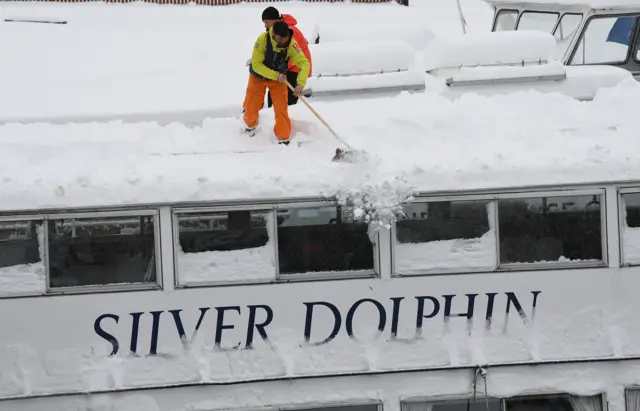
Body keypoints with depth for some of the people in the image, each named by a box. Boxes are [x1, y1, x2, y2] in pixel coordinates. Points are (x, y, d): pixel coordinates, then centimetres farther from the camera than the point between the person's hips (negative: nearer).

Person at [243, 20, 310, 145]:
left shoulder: (291, 44, -28)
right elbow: (256, 64, -28)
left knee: (281, 109, -8)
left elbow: (304, 63, -27)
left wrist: (300, 84, -41)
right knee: (251, 106, 8)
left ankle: (283, 138, 6)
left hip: (279, 78, 1)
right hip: (258, 76, -1)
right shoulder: (262, 40, -32)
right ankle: (250, 125, 41)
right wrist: (275, 75, -35)